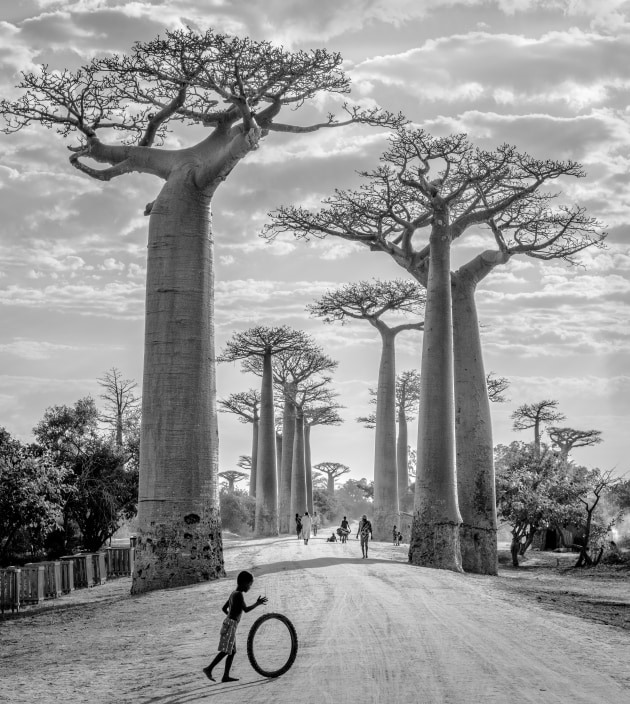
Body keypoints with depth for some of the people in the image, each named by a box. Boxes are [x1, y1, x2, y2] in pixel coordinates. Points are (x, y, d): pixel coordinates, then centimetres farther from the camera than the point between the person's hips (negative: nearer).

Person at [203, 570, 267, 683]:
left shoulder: (233, 593, 16)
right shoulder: (239, 595, -11)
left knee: (232, 651, 9)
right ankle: (209, 669, -13)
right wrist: (257, 603, -9)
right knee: (225, 651, -11)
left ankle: (226, 676, 8)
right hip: (230, 624, -10)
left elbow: (224, 608, 24)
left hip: (228, 623, 10)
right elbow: (246, 609, -20)